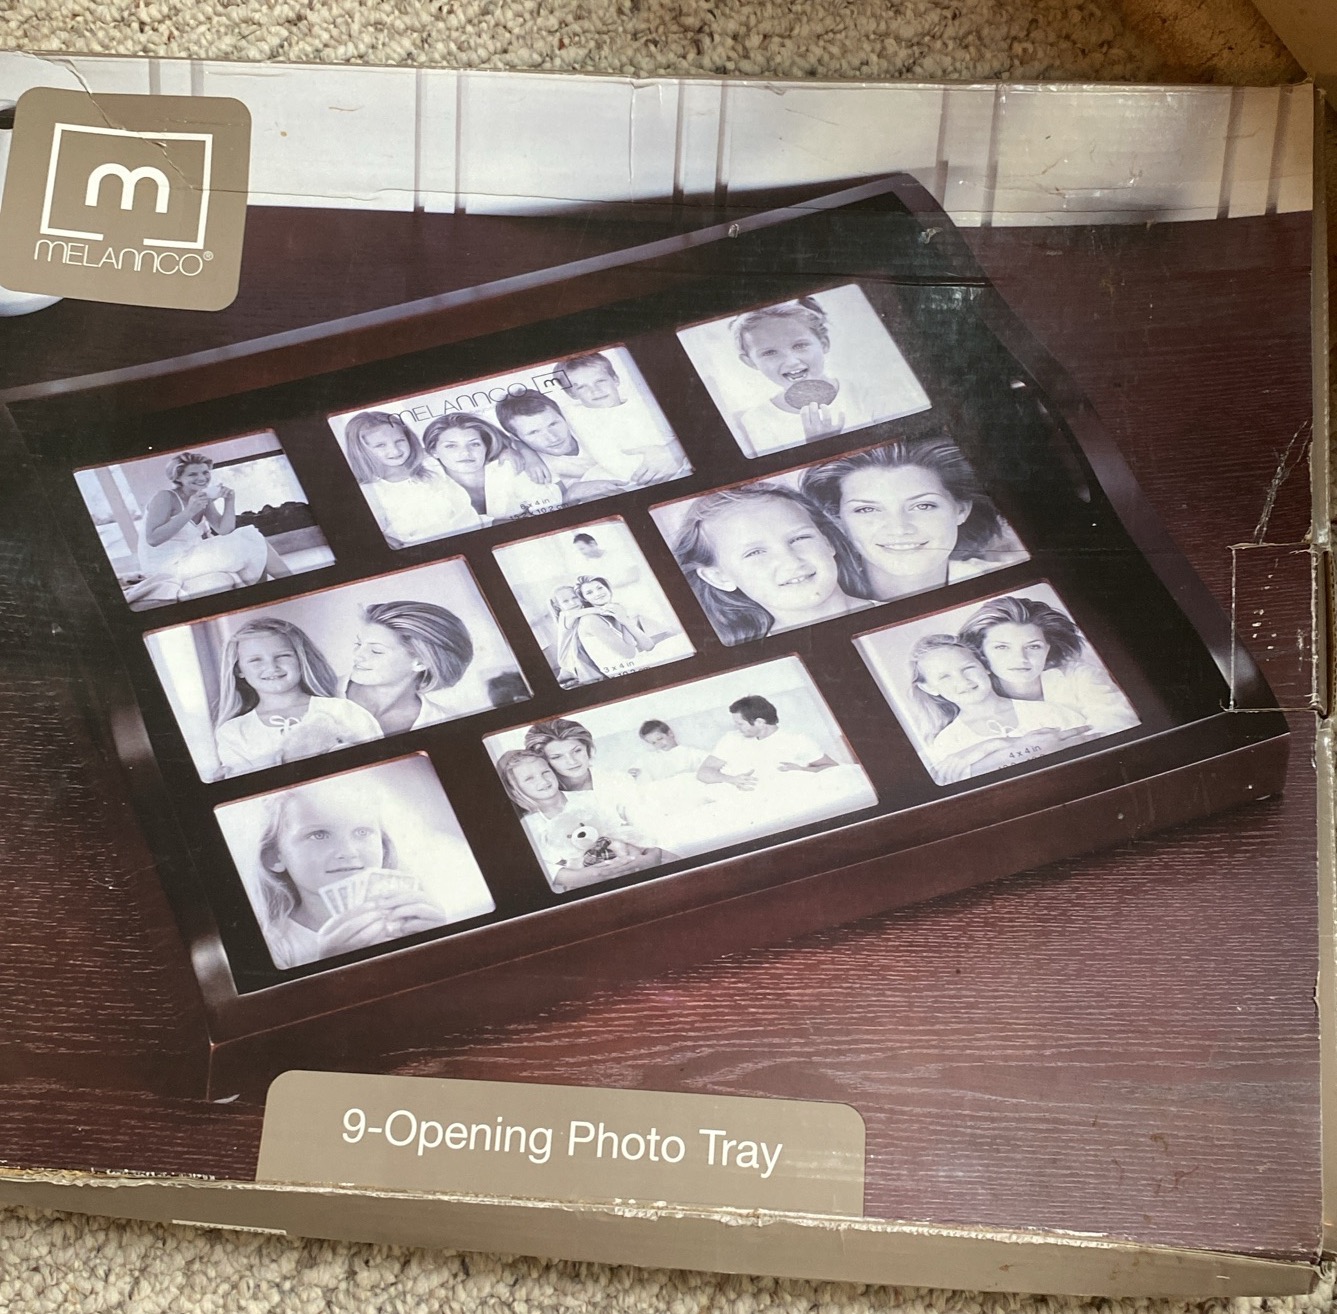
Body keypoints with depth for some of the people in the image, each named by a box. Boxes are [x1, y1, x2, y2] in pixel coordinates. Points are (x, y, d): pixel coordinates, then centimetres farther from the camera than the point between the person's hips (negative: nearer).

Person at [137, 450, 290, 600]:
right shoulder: (165, 497, -11)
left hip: (191, 559, 7)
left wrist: (229, 501, -10)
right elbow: (152, 539, -23)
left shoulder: (205, 499, 10)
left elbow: (224, 532, 3)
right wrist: (189, 512, -27)